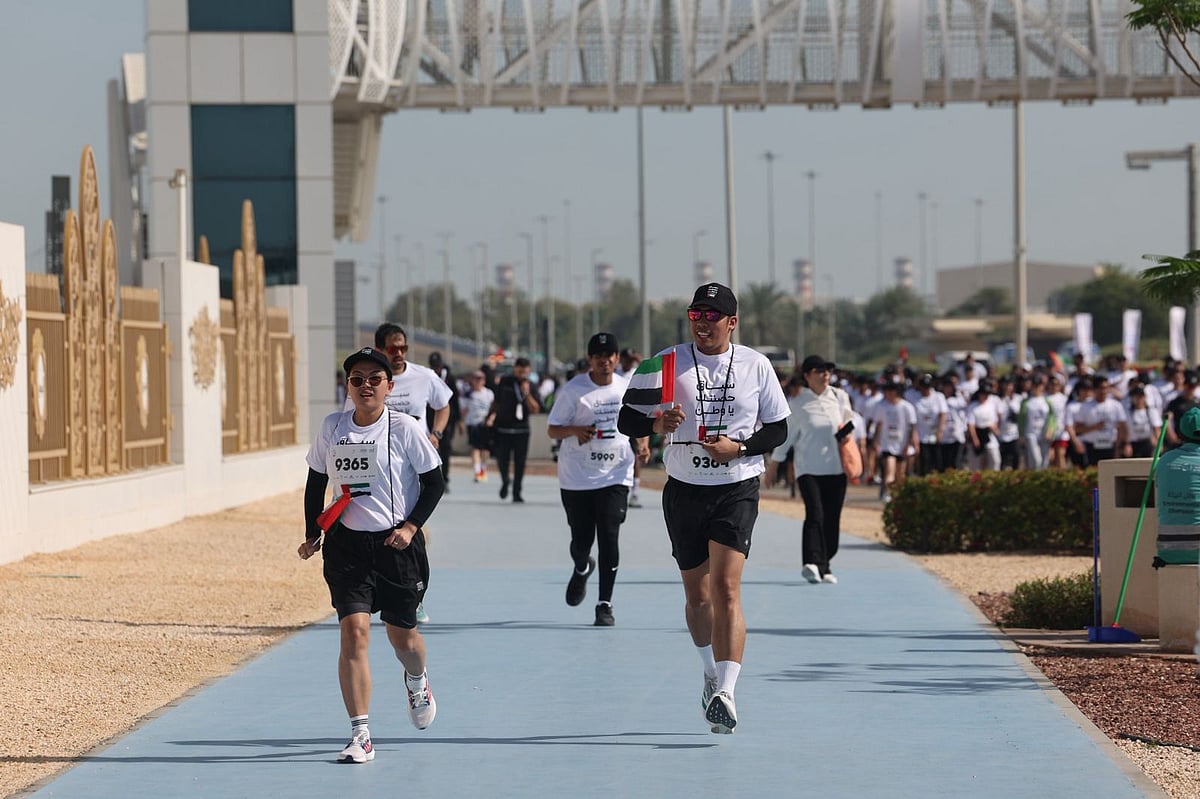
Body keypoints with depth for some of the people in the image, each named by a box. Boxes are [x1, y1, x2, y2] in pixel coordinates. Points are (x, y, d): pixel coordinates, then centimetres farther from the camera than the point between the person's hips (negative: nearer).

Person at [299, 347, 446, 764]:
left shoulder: (405, 427, -7)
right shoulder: (331, 427, 2)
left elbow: (434, 482, 0)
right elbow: (315, 482, 14)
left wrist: (411, 527, -11)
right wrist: (312, 535, 8)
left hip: (397, 544, -1)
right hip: (347, 545, 1)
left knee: (403, 636, 10)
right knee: (354, 631, -13)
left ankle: (416, 682, 48)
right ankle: (360, 736, -12)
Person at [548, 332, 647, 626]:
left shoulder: (627, 388, 5)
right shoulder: (573, 390, -5)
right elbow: (552, 430, -4)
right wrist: (575, 430, -25)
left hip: (615, 477, 1)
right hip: (577, 478, -1)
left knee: (609, 538, -10)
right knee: (581, 541, 4)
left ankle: (605, 604, -2)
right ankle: (582, 569, 42)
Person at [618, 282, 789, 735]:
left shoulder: (756, 366, 0)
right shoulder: (667, 364, 0)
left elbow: (778, 429, 6)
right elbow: (626, 419, 2)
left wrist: (739, 447, -13)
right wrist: (656, 423, -20)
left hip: (737, 489, -2)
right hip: (684, 490, 2)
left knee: (726, 589, -17)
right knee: (697, 593, 12)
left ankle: (724, 692, -23)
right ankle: (713, 675, 35)